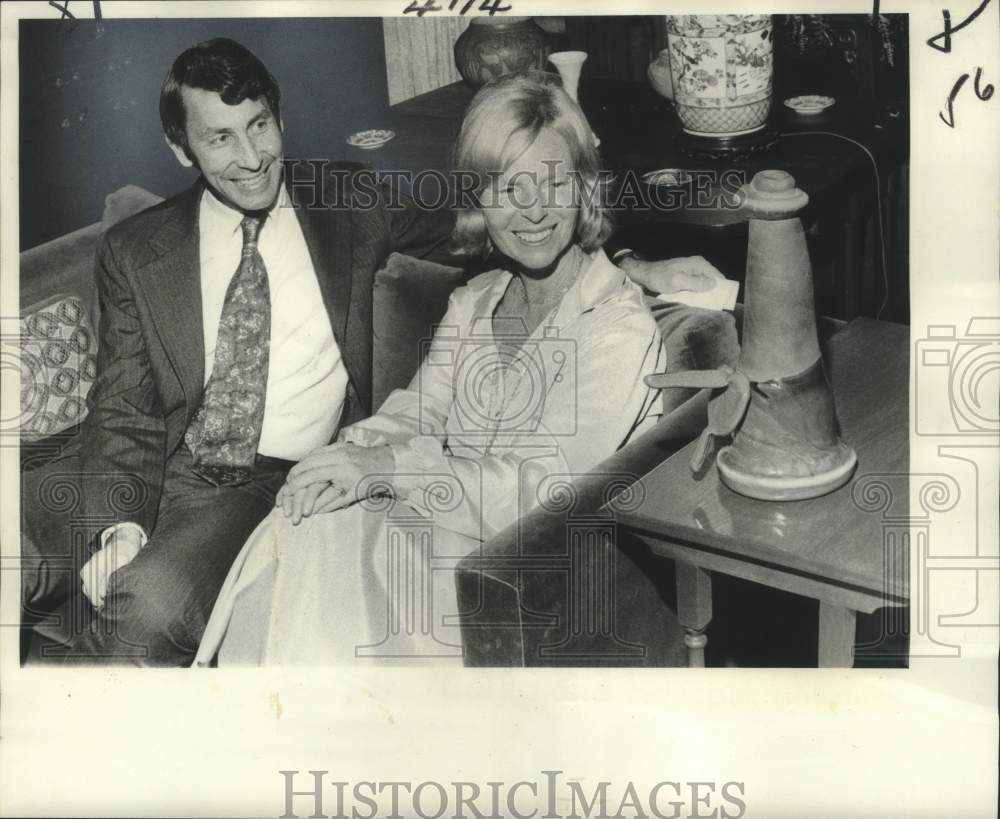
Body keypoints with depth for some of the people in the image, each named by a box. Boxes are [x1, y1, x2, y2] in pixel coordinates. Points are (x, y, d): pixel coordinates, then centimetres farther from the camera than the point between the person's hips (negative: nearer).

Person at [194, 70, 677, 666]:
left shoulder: (621, 327, -11)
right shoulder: (472, 305, 12)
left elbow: (545, 490, -18)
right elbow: (414, 413, 5)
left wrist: (391, 465, -23)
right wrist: (354, 460, -18)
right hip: (442, 522, 6)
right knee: (304, 530, -22)